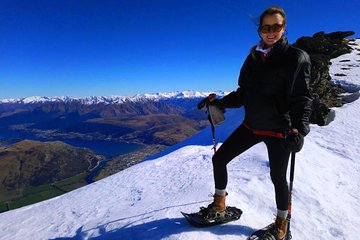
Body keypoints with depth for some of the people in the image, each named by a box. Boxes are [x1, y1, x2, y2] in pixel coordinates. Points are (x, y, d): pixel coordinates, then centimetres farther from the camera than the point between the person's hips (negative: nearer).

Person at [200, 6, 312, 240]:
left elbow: (301, 98, -13)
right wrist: (221, 103, 3)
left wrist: (299, 128, -28)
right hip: (251, 125, 5)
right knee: (219, 158, 5)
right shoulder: (254, 57, 6)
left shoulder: (296, 58, -9)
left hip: (278, 129, -5)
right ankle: (219, 204, 28)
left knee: (278, 177, 9)